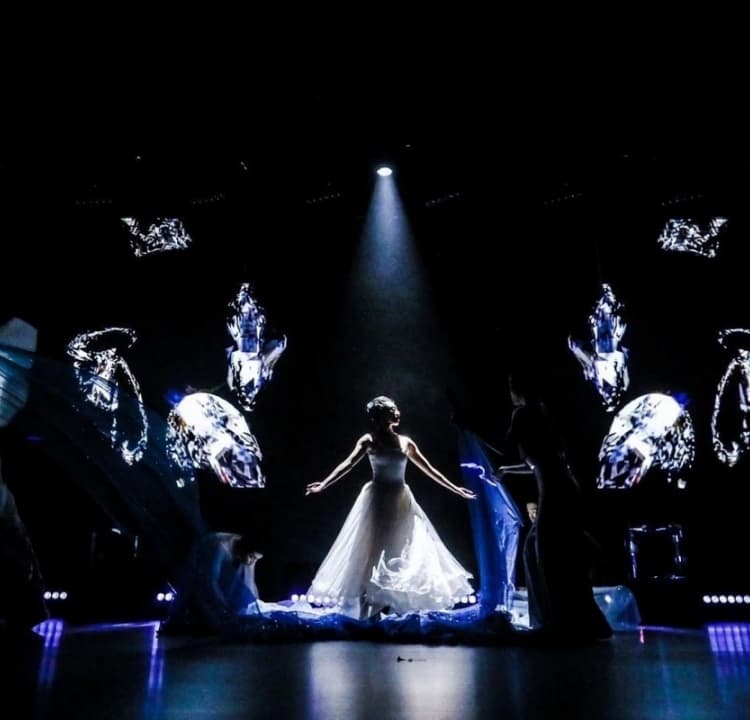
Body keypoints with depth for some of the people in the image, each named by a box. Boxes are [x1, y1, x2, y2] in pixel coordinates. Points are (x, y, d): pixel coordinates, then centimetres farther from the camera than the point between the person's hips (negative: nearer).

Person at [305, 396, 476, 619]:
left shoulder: (406, 443, 7)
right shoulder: (368, 441, -2)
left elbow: (429, 469, 13)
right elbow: (349, 463, -14)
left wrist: (455, 489, 14)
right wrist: (323, 484, -29)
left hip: (401, 501, 4)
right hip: (376, 500, -3)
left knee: (404, 552, 4)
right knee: (373, 550, -5)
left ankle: (398, 602, 14)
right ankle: (369, 605, -1)